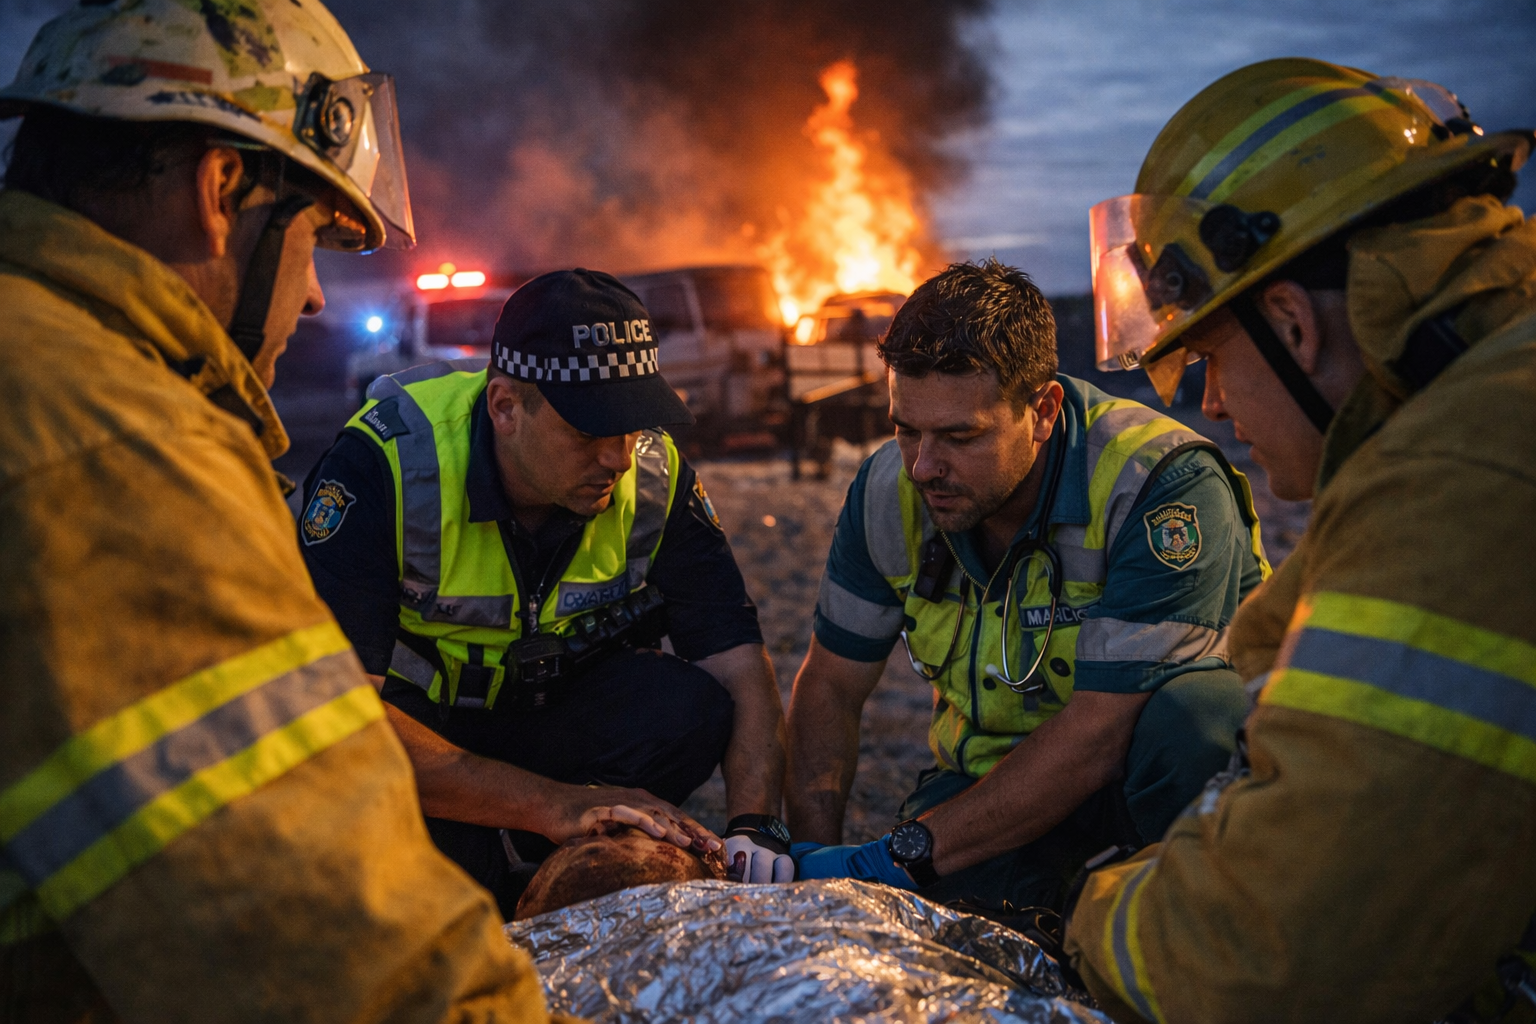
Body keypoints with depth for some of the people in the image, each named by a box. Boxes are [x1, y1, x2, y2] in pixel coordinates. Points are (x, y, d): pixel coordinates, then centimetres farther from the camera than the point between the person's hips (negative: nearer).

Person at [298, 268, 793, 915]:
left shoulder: (654, 474, -16)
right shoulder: (384, 466, -29)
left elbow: (739, 664, -14)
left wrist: (754, 823, -33)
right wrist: (555, 804, -41)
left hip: (547, 710, 4)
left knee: (693, 710, -25)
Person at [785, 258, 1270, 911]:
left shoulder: (1162, 486, -27)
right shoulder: (888, 490, -9)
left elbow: (1099, 735, -30)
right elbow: (829, 688, 1)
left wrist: (906, 854, -30)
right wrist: (815, 854, -15)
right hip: (993, 771, 4)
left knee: (1193, 713, -38)